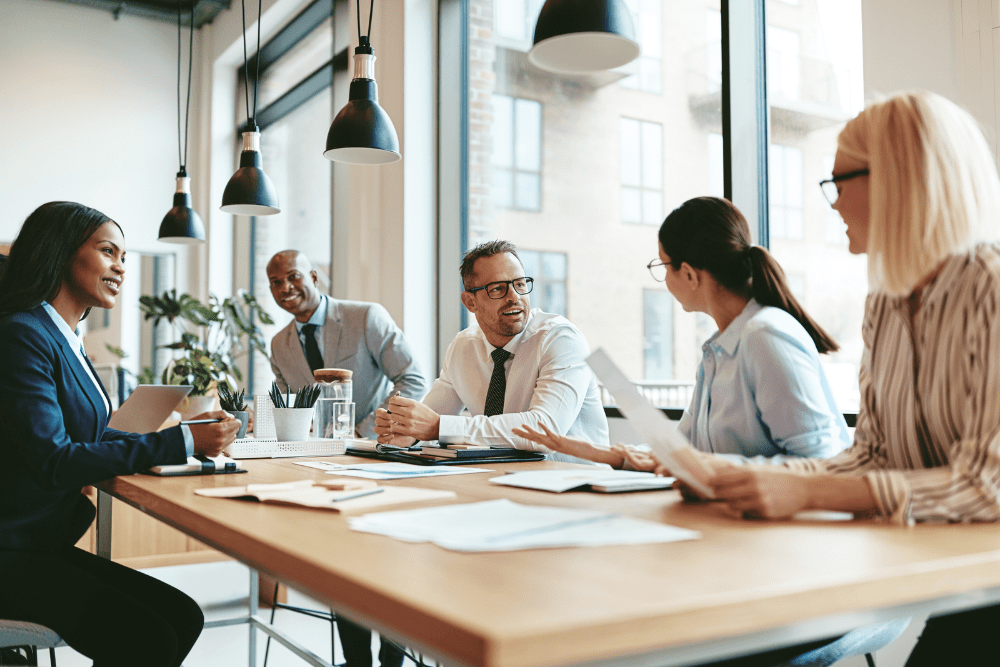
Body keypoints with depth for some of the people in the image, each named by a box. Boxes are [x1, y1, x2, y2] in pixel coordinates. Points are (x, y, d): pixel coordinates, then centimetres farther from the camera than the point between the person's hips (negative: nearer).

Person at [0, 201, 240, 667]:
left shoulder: (64, 339, 14)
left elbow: (93, 435, 15)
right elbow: (53, 461, -23)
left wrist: (190, 434, 2)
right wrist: (181, 443, -22)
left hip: (46, 544, 9)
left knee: (183, 616, -3)